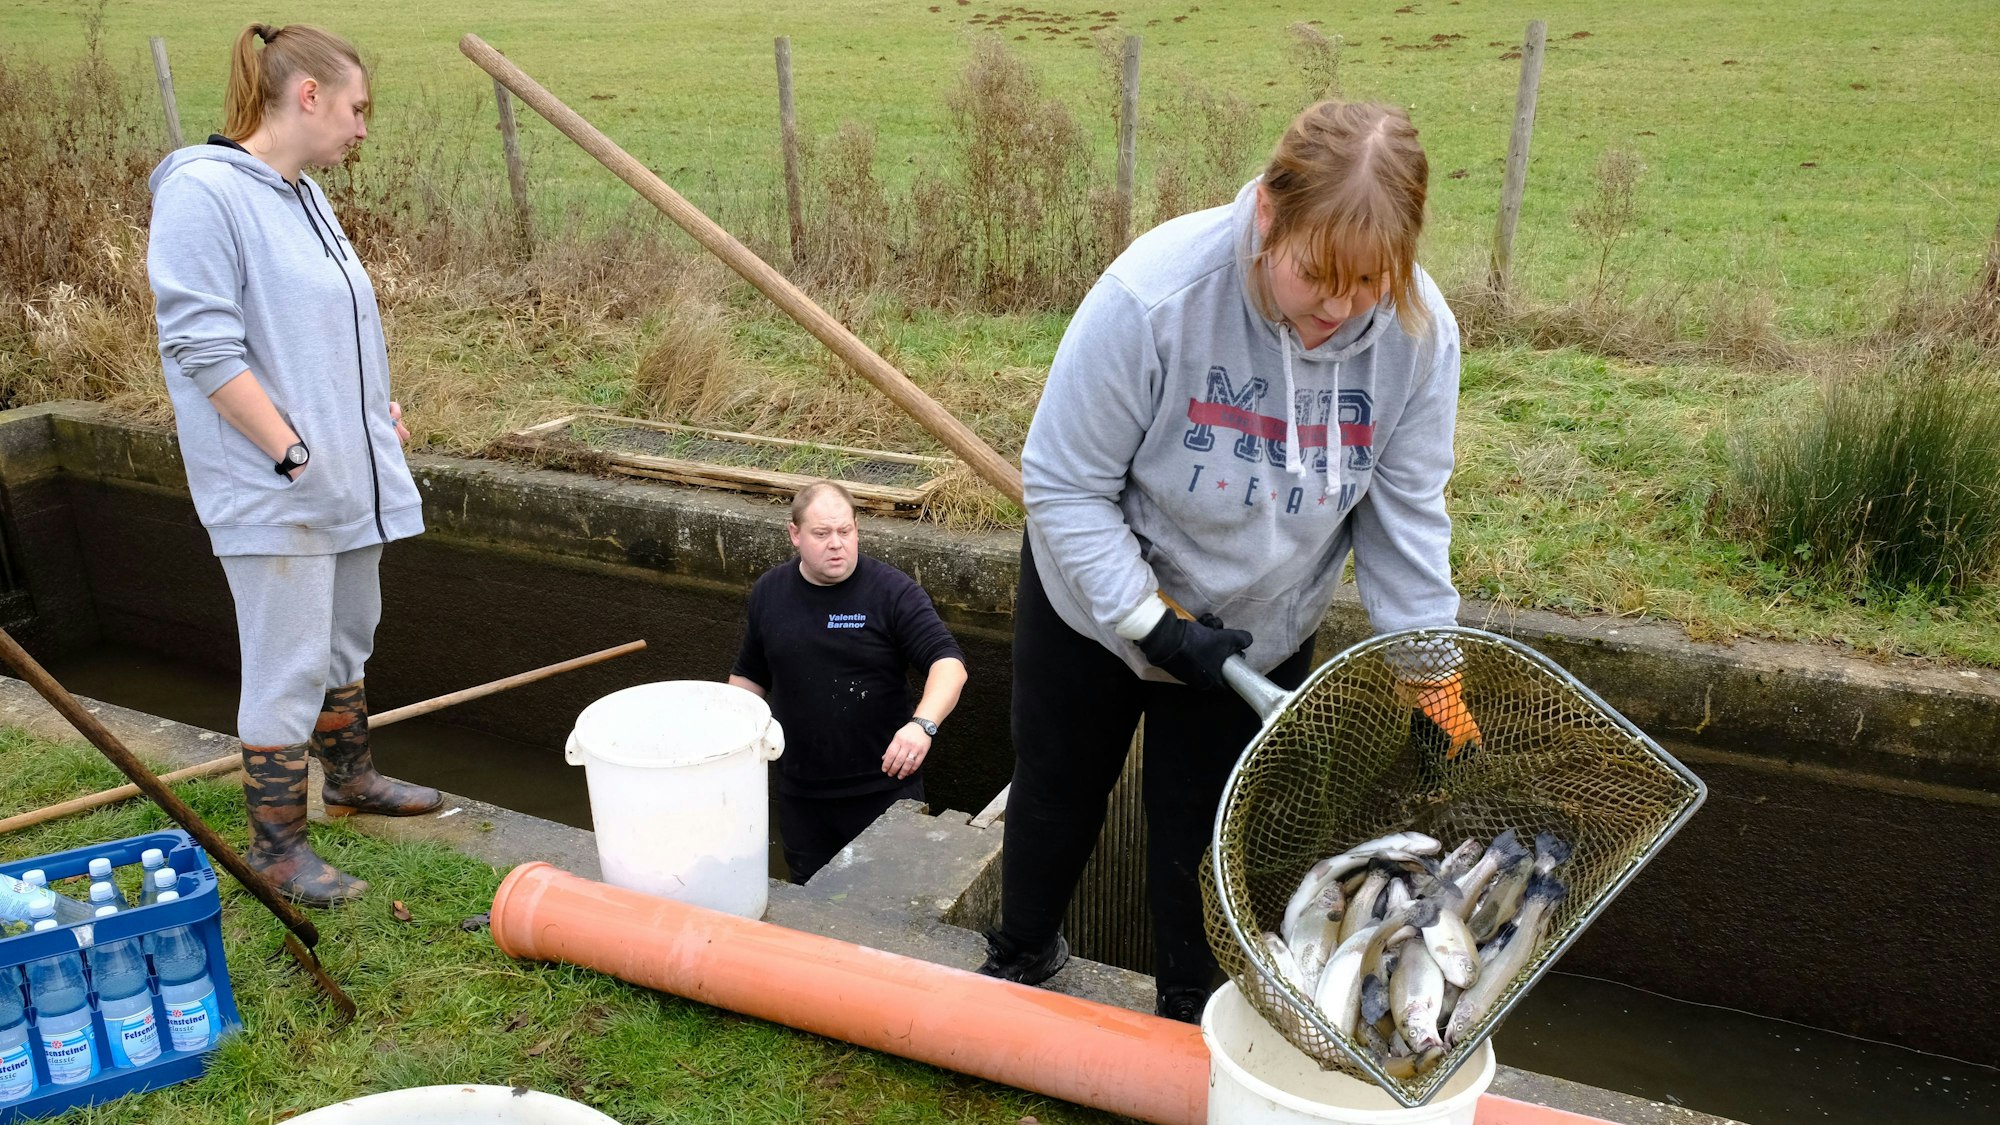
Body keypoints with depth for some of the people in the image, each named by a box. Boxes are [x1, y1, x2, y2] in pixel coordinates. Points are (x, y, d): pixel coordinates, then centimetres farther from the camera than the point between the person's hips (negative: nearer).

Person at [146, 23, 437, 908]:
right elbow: (202, 346, -20)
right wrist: (293, 452, -20)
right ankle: (277, 848, 12)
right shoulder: (202, 193, -16)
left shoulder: (304, 196, 12)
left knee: (345, 642, 22)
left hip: (348, 476, 9)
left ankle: (350, 777, 41)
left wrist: (380, 411, 14)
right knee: (289, 669, -2)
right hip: (273, 493, -9)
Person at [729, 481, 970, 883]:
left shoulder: (892, 591, -13)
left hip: (884, 786, -4)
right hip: (800, 795, 4)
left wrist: (923, 723, -38)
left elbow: (949, 663, -21)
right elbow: (749, 676, 16)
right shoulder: (769, 593, 2)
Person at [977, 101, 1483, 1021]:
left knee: (1209, 834, 13)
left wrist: (1429, 672, -14)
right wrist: (1151, 622, -27)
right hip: (1097, 599, -1)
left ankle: (1191, 1020, 40)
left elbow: (1405, 516, -12)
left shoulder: (1419, 333, -23)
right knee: (1057, 787, 21)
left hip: (1255, 632, 2)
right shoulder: (1154, 294, -35)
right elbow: (1064, 483, -25)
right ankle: (1022, 955, 51)